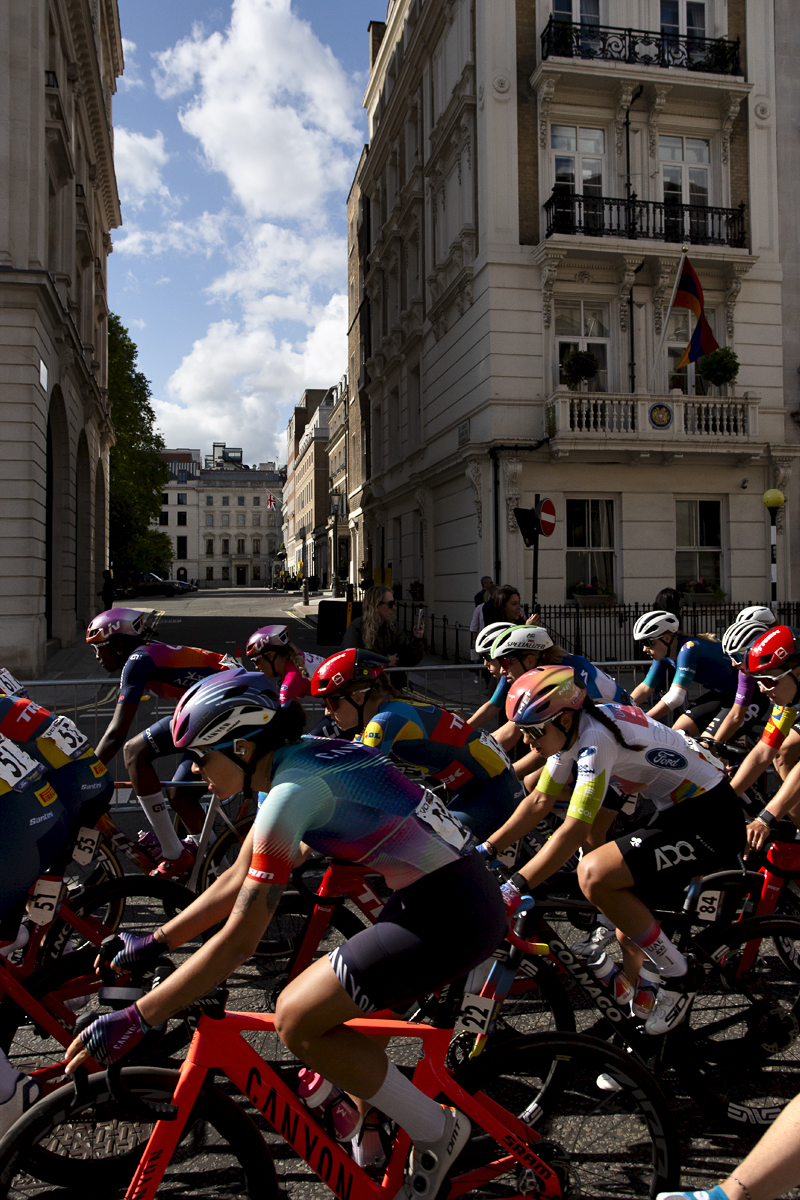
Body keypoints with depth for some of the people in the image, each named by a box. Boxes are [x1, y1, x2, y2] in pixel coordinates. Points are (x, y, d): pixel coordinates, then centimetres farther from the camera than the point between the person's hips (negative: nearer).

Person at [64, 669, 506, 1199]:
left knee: (298, 1018, -10)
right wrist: (153, 943, 19)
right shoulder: (302, 758, 9)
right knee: (348, 1014, 19)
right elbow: (238, 880, 18)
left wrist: (133, 1020, -15)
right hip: (468, 891, 10)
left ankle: (437, 1133, 6)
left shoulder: (292, 791, -19)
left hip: (452, 914, -10)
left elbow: (239, 941, -20)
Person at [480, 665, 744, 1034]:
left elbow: (573, 830, -30)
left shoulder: (595, 738, -27)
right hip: (680, 809, 10)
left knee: (593, 876, -24)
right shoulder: (570, 729, 0)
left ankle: (677, 976, -6)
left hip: (710, 820, -10)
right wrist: (484, 851, 4)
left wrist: (515, 888, -30)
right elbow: (538, 801, 7)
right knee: (629, 920, 13)